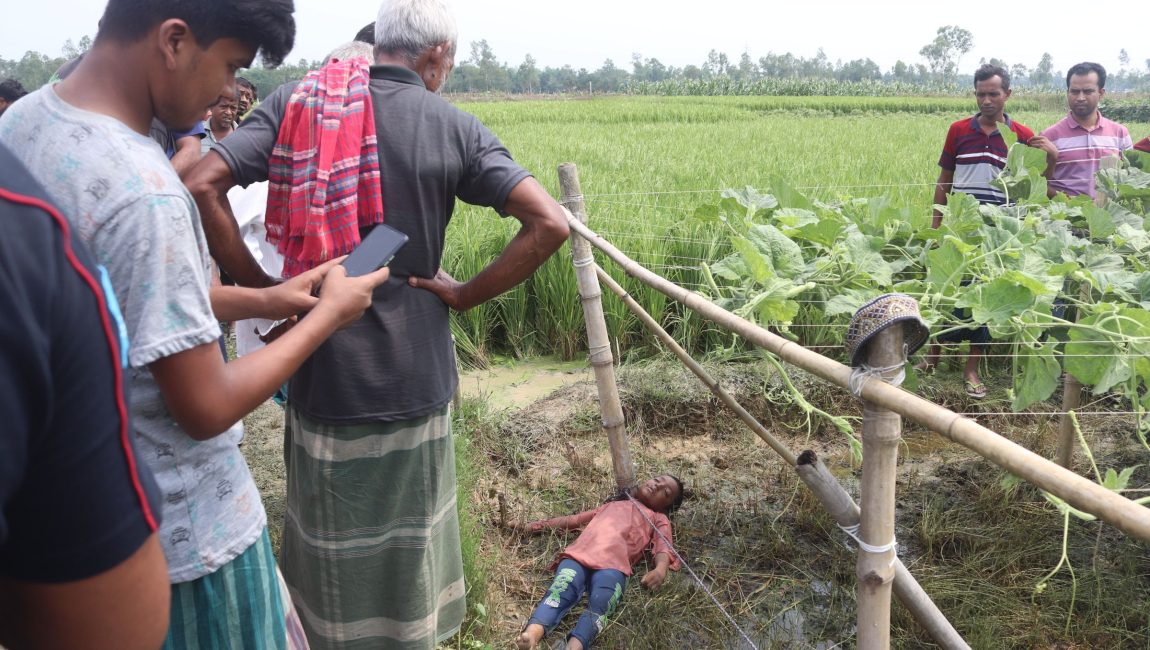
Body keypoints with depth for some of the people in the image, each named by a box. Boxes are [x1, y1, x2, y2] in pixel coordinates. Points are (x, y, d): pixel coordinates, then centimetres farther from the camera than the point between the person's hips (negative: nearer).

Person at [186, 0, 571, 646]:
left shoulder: (298, 102, -3)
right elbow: (550, 223, -14)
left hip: (322, 371, 1)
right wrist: (465, 294, -6)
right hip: (414, 375, -1)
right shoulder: (453, 126, -6)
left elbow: (203, 186, -12)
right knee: (409, 539, 18)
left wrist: (256, 284, -3)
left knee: (332, 538, 19)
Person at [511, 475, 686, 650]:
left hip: (613, 562, -2)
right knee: (560, 591, -31)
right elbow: (575, 519, 42)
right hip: (579, 553, 2)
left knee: (599, 605, -35)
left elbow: (664, 546, 12)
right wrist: (534, 525, 34)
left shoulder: (659, 518, 32)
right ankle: (531, 635, -56)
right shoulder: (613, 504, 42)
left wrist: (660, 569, -12)